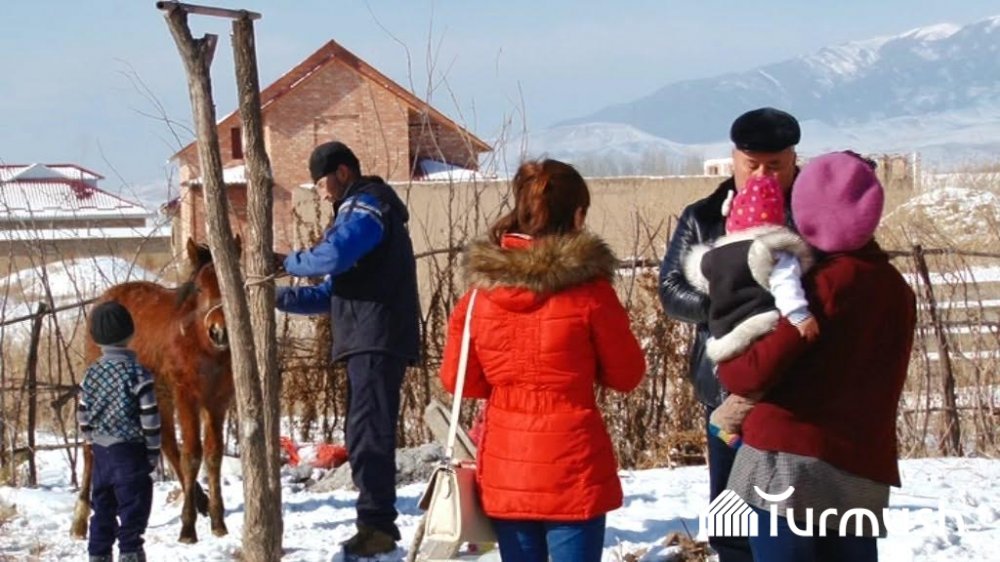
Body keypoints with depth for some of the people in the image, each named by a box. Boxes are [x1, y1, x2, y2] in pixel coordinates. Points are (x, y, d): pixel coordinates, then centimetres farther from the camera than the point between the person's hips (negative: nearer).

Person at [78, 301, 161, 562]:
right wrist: (153, 452, -3)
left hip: (101, 452, 5)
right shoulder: (138, 373, -13)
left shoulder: (91, 374, 3)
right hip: (130, 452, -5)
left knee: (103, 511, 13)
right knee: (132, 511, -1)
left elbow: (83, 415, 8)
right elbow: (150, 418, -13)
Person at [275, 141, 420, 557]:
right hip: (367, 342, 11)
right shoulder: (358, 212, 26)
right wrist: (282, 297, 14)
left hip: (377, 341, -11)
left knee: (368, 434, -13)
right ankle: (376, 525, 18)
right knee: (363, 435, 13)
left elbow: (333, 256, -25)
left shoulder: (368, 207, -6)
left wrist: (288, 262, -8)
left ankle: (378, 525, -15)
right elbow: (335, 292, 25)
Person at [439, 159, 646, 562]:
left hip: (505, 469, 4)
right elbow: (627, 374, -1)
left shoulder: (481, 290, -1)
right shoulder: (588, 290, -12)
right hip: (573, 469, -4)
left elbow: (457, 378, 7)